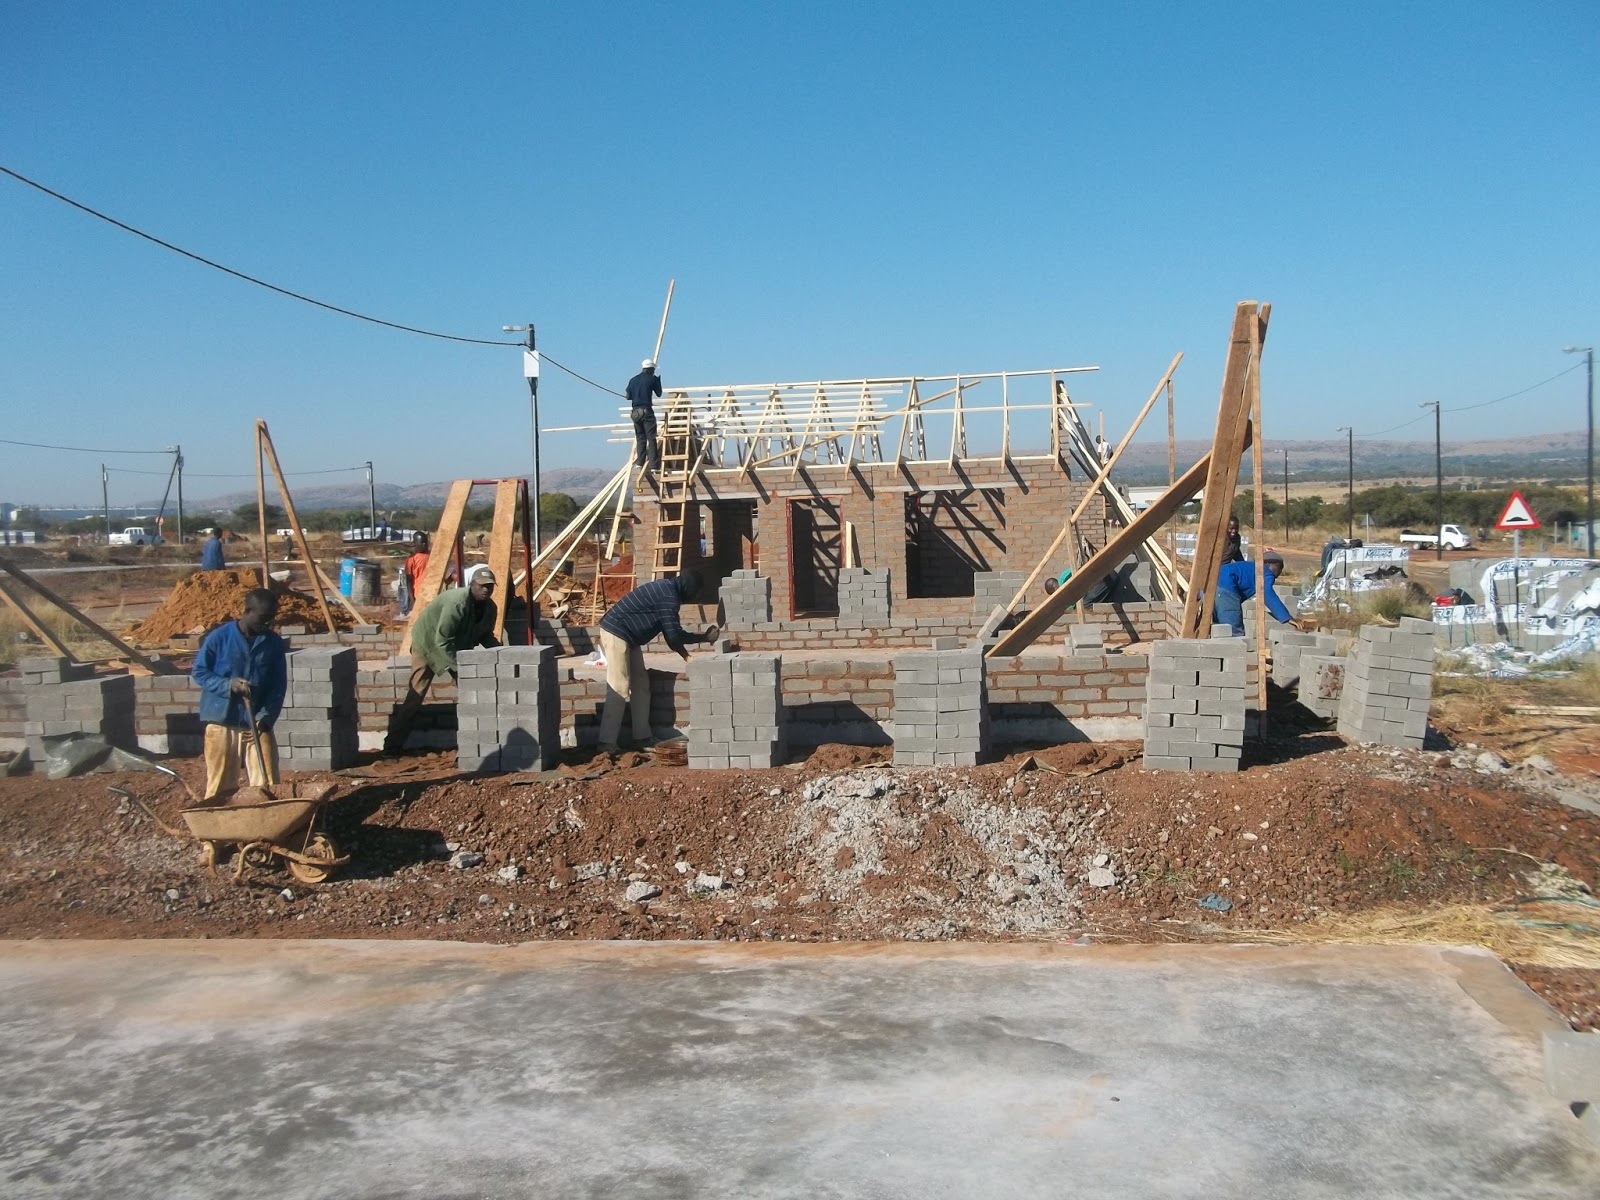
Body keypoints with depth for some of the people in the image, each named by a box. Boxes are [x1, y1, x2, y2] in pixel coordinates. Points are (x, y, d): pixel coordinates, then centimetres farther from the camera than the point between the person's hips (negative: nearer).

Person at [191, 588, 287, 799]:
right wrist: (228, 684, -18)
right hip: (222, 724, -2)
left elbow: (279, 687, 3)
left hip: (258, 725, 2)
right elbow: (198, 672, -1)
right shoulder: (219, 637, -7)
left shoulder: (274, 643, 1)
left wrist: (266, 718, -10)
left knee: (268, 785, 1)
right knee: (220, 787, 5)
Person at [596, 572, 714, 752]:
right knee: (619, 688, -12)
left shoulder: (667, 590, 12)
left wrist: (684, 654, 11)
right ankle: (607, 742, -11)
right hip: (616, 634, -11)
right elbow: (675, 634, -19)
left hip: (628, 636, 11)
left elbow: (669, 631, 17)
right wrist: (705, 637, -8)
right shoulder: (669, 598, -19)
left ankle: (642, 736, 16)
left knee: (640, 684, 11)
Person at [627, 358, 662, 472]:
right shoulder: (652, 378, -2)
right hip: (647, 411, -5)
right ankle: (654, 465, -10)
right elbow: (659, 393, 6)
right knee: (651, 438, -5)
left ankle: (639, 462, 10)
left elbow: (628, 396, 12)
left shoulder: (633, 380, 10)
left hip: (635, 411, 5)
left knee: (640, 438, 14)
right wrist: (658, 380, 19)